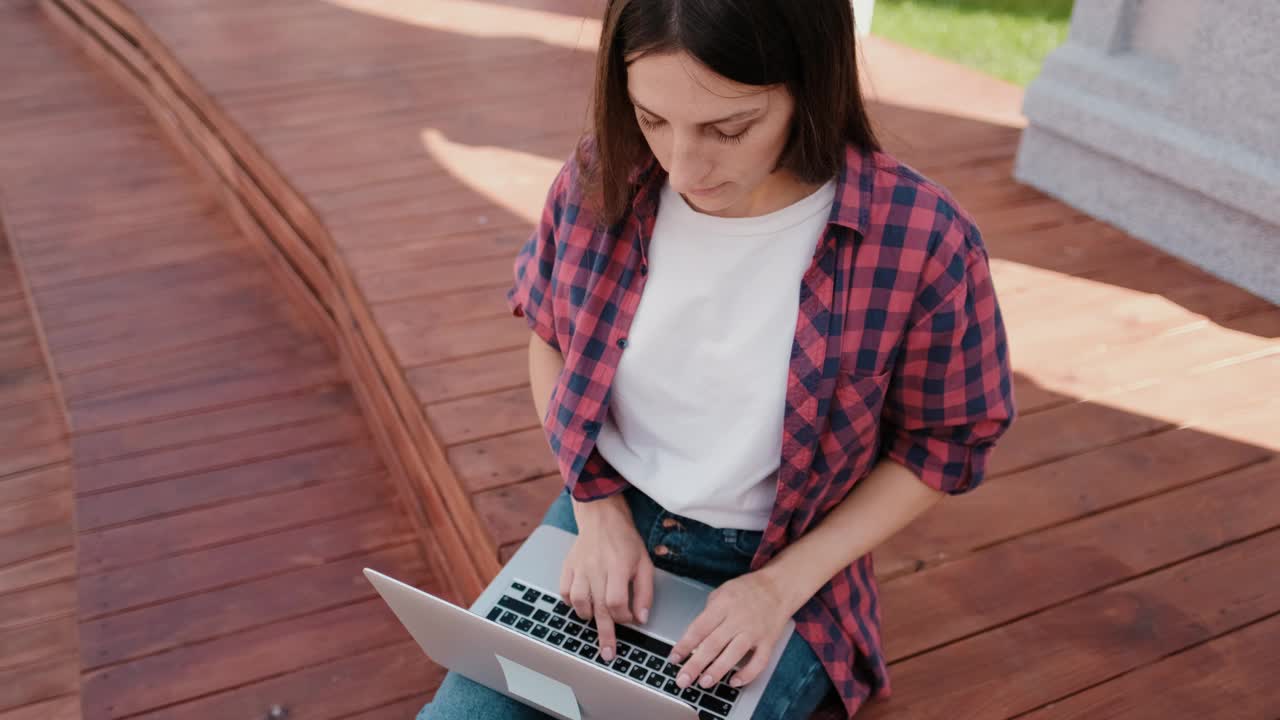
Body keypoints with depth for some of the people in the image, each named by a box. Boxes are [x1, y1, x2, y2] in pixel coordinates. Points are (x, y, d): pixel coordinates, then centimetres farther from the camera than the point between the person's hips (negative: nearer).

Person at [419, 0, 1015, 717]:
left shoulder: (922, 242, -23)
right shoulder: (603, 178, -13)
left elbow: (942, 443, -8)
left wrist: (784, 584, -16)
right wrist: (597, 506, -7)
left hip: (778, 567, -2)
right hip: (602, 518, 3)